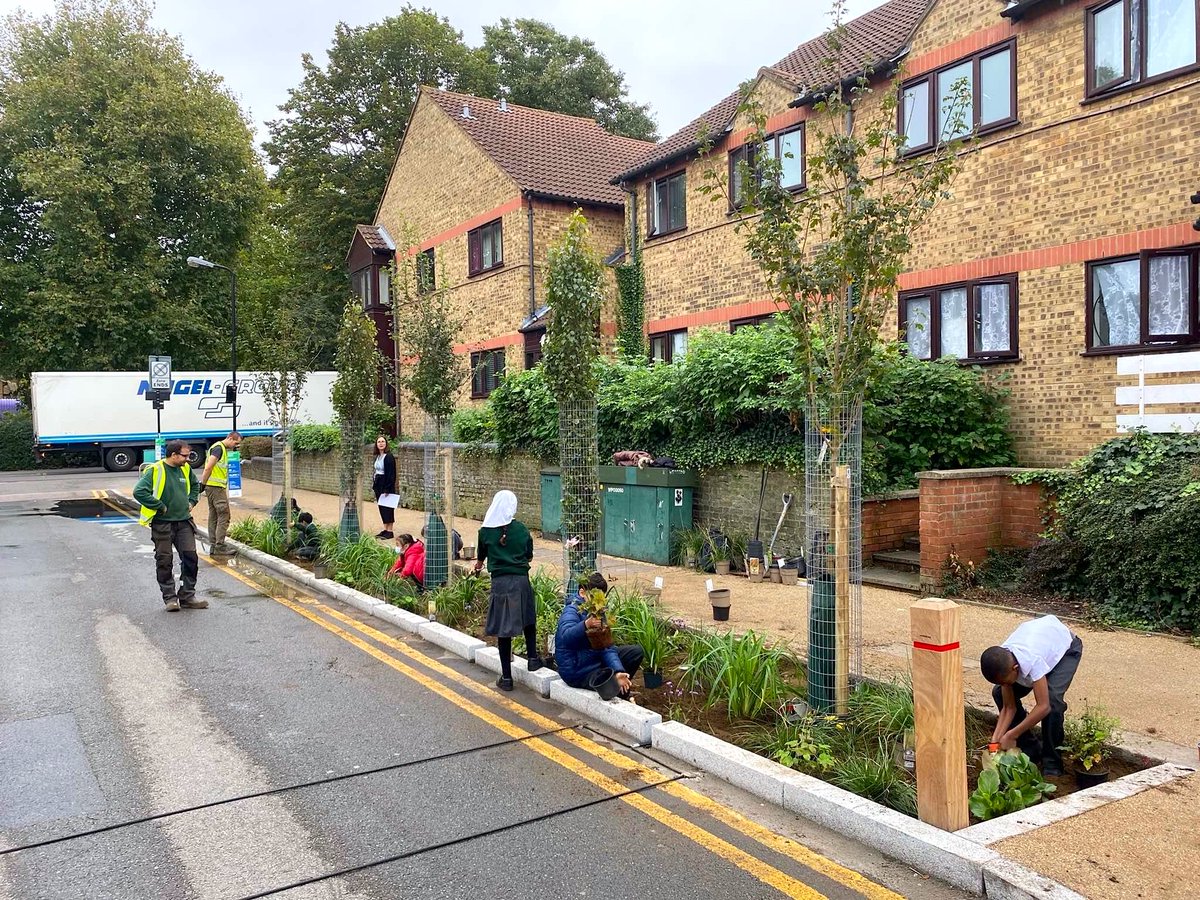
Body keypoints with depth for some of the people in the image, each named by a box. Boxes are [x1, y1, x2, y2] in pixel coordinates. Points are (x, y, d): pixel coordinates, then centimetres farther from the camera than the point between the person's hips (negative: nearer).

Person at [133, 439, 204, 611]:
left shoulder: (185, 469, 7)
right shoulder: (155, 471, -14)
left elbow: (195, 485, 28)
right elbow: (139, 492, -22)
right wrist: (160, 507, -17)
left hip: (184, 521, 5)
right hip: (162, 523, -5)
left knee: (190, 558, 1)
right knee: (164, 562, 4)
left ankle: (187, 596, 10)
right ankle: (170, 598, 13)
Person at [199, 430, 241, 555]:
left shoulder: (222, 448, 19)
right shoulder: (218, 448, -13)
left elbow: (208, 467, 22)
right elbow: (208, 467, -20)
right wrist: (203, 484, -17)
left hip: (214, 487, 10)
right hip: (216, 487, -10)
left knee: (214, 517, 12)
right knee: (224, 516, -8)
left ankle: (213, 545, 16)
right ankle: (220, 546, -8)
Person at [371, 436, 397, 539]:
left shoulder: (389, 457, -14)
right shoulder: (377, 456, 11)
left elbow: (391, 474, -17)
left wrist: (387, 489, -20)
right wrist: (374, 484, 12)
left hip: (386, 485, -8)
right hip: (378, 485, 8)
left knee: (387, 508, -4)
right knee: (382, 508, 11)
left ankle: (389, 531, 2)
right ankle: (385, 529, 18)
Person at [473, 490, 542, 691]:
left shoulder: (485, 531, 0)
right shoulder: (522, 530, 1)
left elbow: (481, 557, 17)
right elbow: (529, 557, 11)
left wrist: (478, 566, 41)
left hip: (500, 582, 0)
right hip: (521, 580, 1)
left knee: (503, 628, 5)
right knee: (528, 619, 24)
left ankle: (507, 677, 8)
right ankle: (532, 657, 26)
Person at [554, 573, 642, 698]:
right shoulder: (572, 611, -21)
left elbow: (606, 647, -7)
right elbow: (565, 637, -42)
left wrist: (618, 672, -23)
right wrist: (586, 625, -61)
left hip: (596, 659, 8)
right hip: (578, 672, -8)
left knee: (636, 652, 7)